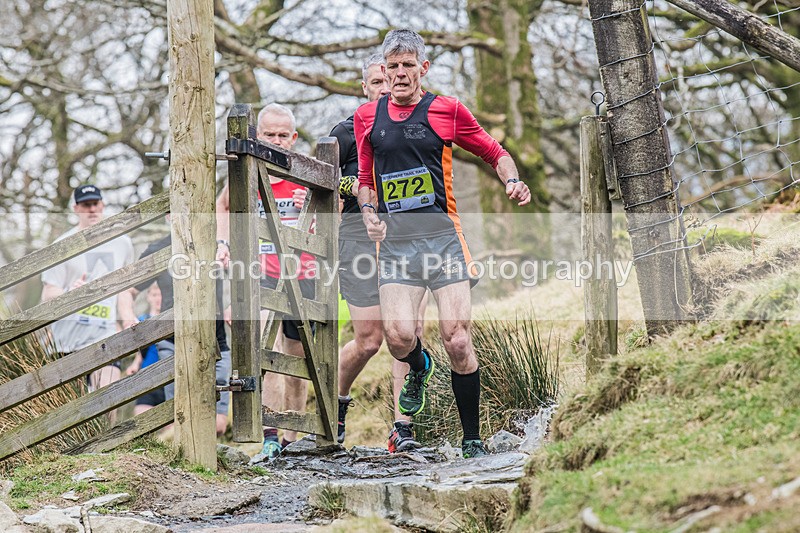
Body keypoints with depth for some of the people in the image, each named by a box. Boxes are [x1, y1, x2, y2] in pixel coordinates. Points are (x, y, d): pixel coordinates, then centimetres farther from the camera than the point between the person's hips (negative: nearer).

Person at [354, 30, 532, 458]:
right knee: (398, 335, -16)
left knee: (457, 339, -9)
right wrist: (370, 214, 5)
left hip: (442, 234, -2)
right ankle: (419, 369, 22)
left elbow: (496, 153, 12)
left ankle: (472, 439, 4)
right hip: (394, 241, 2)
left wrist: (512, 181, -8)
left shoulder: (447, 110, 3)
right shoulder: (367, 117, 12)